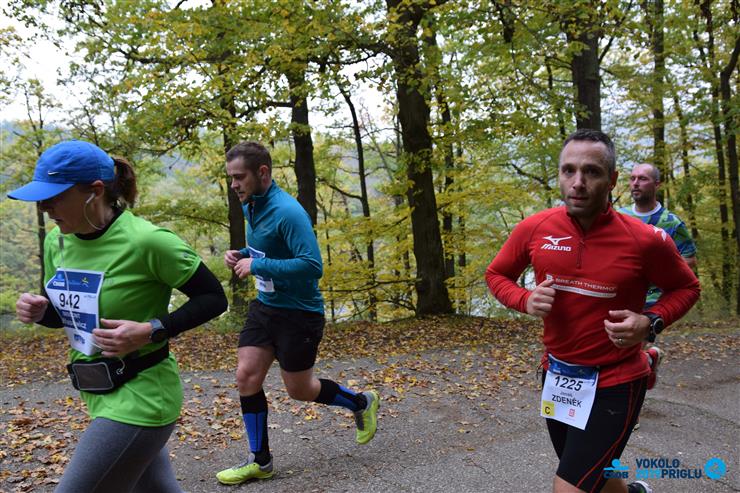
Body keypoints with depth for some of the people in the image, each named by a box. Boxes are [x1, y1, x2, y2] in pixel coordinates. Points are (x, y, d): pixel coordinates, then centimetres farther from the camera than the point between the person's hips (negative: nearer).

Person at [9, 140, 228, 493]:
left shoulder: (146, 241, -22)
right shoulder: (56, 241, 1)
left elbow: (213, 298, -14)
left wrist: (151, 331, -25)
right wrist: (39, 311, -6)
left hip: (140, 399, -8)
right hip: (99, 393, 8)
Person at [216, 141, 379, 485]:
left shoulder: (287, 212, -24)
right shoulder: (251, 206, 4)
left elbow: (312, 265, -30)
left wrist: (257, 266, -26)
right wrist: (243, 255, 0)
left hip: (299, 313, -8)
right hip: (264, 307, 8)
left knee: (299, 389, 6)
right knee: (246, 377, 2)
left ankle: (361, 403, 32)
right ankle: (259, 461, 17)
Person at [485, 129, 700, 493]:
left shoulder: (644, 240, -16)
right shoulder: (534, 229, -10)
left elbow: (686, 287, 2)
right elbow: (496, 274, 6)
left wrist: (650, 322, -16)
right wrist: (525, 301, -14)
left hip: (615, 384, -4)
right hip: (555, 377, 5)